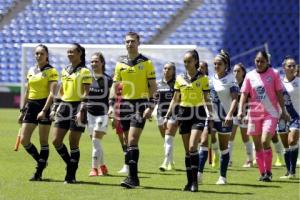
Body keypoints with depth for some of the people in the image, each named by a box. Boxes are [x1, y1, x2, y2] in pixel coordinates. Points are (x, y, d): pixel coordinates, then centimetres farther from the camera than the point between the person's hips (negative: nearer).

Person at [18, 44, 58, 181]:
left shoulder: (51, 71, -6)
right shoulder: (31, 71, 14)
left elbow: (52, 93, -14)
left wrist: (44, 110, -22)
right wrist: (23, 110, 17)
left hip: (45, 105, -6)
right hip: (31, 105, 6)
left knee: (43, 141, -2)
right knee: (24, 140, 0)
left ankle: (39, 172, 2)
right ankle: (41, 162, 20)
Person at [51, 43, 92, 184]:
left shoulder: (84, 72, -6)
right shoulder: (65, 71, 15)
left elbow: (86, 93, -11)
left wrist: (81, 110, -19)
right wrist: (55, 108, 15)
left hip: (77, 107, -7)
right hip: (64, 107, 7)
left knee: (73, 143, -4)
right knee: (56, 141, 1)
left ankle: (71, 176, 3)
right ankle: (71, 165, 18)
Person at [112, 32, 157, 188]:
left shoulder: (146, 63, -2)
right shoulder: (120, 64, 11)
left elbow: (153, 86, -3)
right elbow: (115, 87, 15)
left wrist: (150, 106, -12)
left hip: (140, 103, -5)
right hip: (125, 104, 5)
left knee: (132, 140, -15)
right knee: (129, 142, 7)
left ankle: (132, 177, -17)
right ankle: (133, 176, 15)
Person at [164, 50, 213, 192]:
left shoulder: (203, 78, 0)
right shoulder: (180, 79, 7)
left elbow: (207, 100, 3)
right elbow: (175, 99, 13)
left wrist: (210, 117, -4)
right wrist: (167, 116, 8)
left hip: (198, 114, -3)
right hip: (184, 114, 3)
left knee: (192, 147, -18)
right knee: (187, 150, 5)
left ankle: (195, 180, -13)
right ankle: (190, 181, 10)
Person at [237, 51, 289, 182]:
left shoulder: (274, 74, -1)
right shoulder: (250, 76, 4)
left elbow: (279, 93, 2)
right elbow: (244, 94, 1)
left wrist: (283, 111, 1)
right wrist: (241, 110, -11)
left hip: (271, 113, -3)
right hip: (254, 114, 3)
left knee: (265, 141, -18)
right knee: (258, 146, 7)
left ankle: (268, 172, -7)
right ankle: (262, 173, 18)